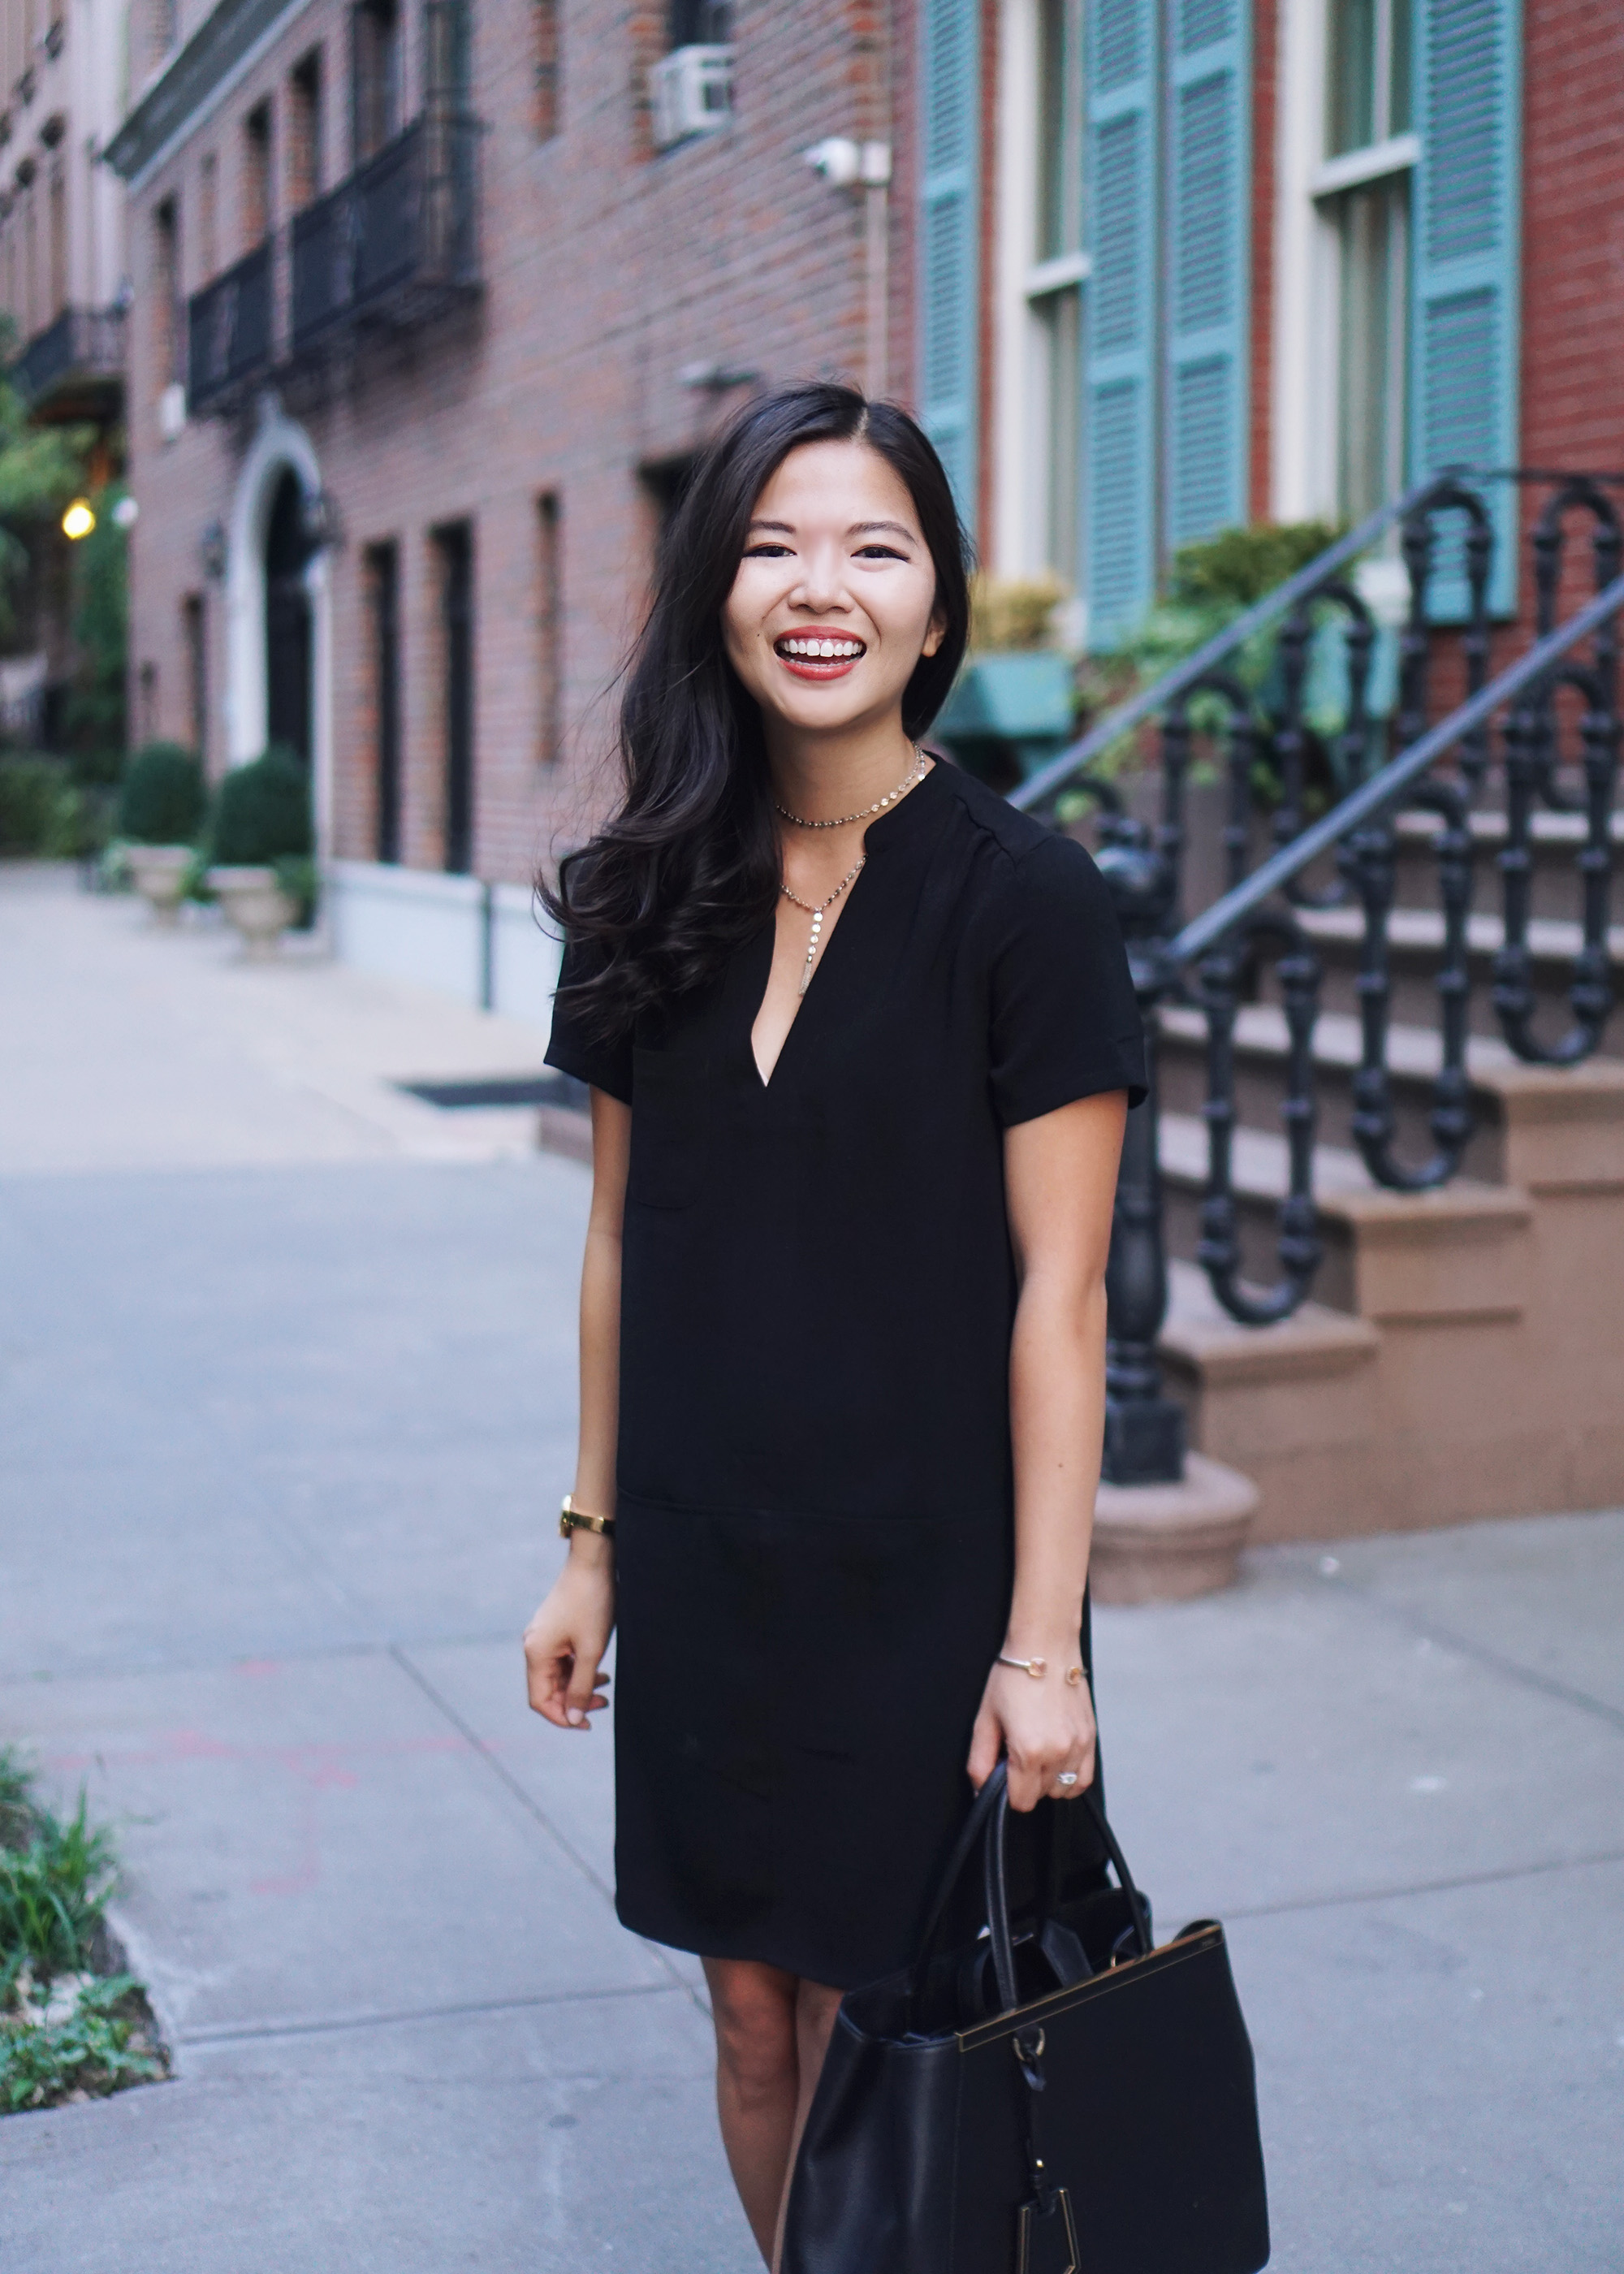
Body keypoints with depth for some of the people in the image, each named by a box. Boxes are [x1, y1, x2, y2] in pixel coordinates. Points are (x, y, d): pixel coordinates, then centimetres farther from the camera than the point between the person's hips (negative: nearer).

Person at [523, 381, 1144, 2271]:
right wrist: (591, 1544, 9)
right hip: (701, 1566, 4)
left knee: (866, 2034, 5)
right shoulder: (653, 897, 4)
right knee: (753, 2015, 14)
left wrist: (1041, 1639, -13)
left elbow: (1056, 1291, -12)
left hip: (921, 1571, -4)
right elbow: (621, 1245, 9)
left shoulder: (1022, 897, -10)